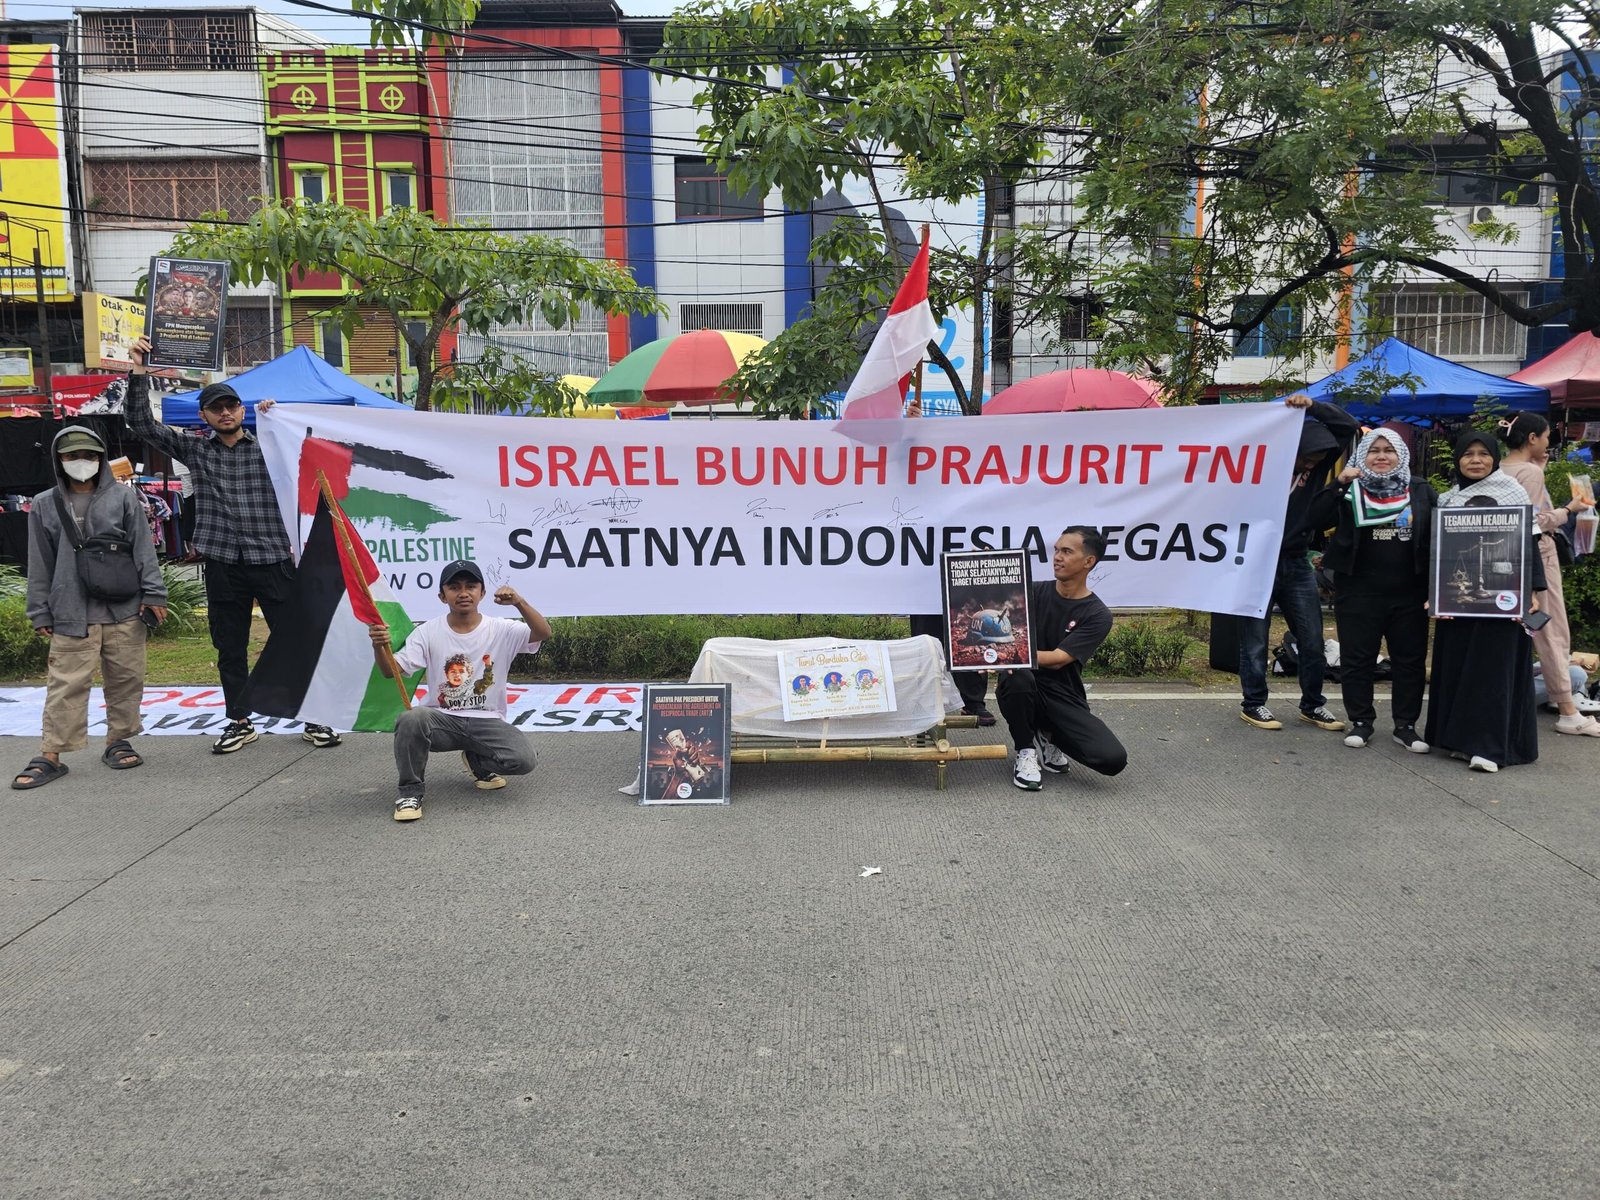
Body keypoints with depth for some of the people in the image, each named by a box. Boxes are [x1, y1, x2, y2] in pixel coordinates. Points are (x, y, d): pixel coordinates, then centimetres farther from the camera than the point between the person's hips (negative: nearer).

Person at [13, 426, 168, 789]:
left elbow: (143, 551, 3)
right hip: (71, 614, 0)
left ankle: (117, 742, 22)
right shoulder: (44, 505, 8)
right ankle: (51, 756, 4)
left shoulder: (123, 498, 5)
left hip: (124, 610, 0)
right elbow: (40, 565, 9)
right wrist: (40, 612, 8)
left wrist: (153, 594, -3)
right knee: (66, 685, -2)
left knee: (126, 679, 8)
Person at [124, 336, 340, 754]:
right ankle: (240, 722, 22)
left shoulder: (269, 446, 5)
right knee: (230, 649, 10)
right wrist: (139, 372, -3)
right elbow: (142, 424, 7)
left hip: (272, 559, -2)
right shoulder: (195, 449, 9)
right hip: (223, 564, 2)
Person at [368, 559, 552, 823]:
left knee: (525, 760, -24)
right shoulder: (428, 632, -1)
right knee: (411, 718, -34)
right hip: (441, 719, 0)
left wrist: (519, 603, -35)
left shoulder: (501, 630, -3)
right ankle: (410, 790, -9)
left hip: (488, 720, 0)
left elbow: (543, 633, -18)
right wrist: (379, 646, -31)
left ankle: (478, 762, 12)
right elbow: (392, 671, -8)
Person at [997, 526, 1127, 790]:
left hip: (1064, 699, 0)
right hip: (1025, 690, 1)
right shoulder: (1034, 592, 1)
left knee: (1113, 759, -22)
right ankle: (1026, 752, -9)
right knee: (1017, 676, -36)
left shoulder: (1098, 615, -6)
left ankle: (1047, 738, 9)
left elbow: (1057, 659, -16)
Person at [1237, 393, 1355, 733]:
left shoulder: (1318, 464, 1)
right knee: (1255, 641, 4)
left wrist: (1312, 407, -14)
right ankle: (1253, 704, 17)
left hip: (1296, 564, 5)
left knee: (1313, 640, 8)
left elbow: (1350, 426, 0)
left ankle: (1313, 705, 23)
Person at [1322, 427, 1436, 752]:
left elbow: (1439, 536, 5)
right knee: (1357, 658, 4)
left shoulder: (1422, 491, 5)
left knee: (1410, 659, 8)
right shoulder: (1349, 491, 2)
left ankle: (1406, 724, 19)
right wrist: (1337, 485, -18)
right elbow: (1315, 519, -8)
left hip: (1409, 593, 2)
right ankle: (1361, 721, 17)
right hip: (1358, 591, -1)